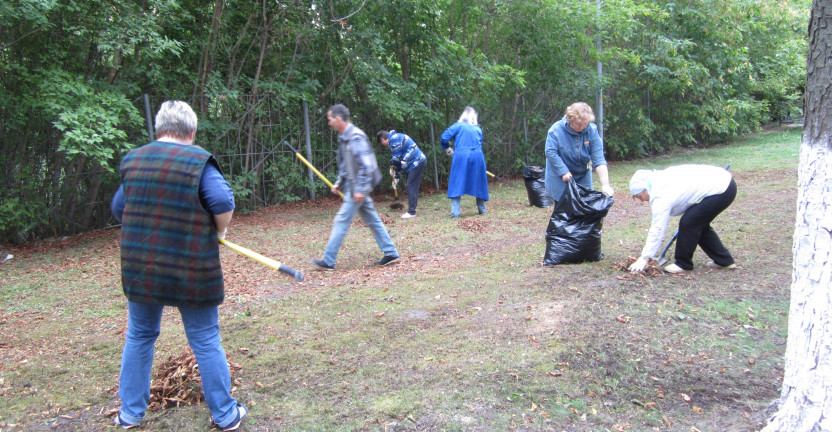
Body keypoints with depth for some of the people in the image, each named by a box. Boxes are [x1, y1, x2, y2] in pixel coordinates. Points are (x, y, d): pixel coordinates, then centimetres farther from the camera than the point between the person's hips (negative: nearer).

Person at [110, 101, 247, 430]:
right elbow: (223, 203, -20)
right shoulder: (198, 162, -11)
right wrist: (218, 231, -1)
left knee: (139, 337, 21)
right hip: (191, 272, -4)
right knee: (205, 342, 8)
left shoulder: (133, 160, 5)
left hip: (139, 269, 4)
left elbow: (118, 209, 14)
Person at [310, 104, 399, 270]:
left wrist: (360, 189, -24)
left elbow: (365, 165, -23)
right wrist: (339, 183, 16)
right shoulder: (344, 137, 12)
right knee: (372, 221, 12)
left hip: (358, 188, -10)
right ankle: (391, 253, 19)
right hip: (352, 186, 10)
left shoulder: (355, 137, -18)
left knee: (341, 222, -5)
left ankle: (328, 261, 2)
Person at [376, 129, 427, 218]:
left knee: (411, 187, -7)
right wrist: (397, 176, 24)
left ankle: (411, 212, -5)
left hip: (416, 163, -10)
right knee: (413, 187, 12)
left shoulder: (394, 139, -11)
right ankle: (412, 210, 17)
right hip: (420, 161, 10)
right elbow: (399, 160, 24)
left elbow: (396, 159, -12)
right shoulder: (396, 137, 22)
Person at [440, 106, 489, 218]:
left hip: (460, 156, -2)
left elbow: (444, 137, -5)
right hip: (477, 157, 3)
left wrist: (447, 148, 10)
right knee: (478, 182, 14)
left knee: (457, 183, 0)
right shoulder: (478, 129, 13)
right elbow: (480, 145, 15)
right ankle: (482, 210, 23)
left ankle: (455, 212, -8)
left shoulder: (458, 126, 4)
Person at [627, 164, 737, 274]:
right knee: (700, 224, 18)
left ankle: (683, 264, 6)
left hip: (720, 190, -11)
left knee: (688, 223, -9)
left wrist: (644, 258, -12)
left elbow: (657, 230, -17)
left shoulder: (660, 197, -18)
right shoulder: (661, 176, 8)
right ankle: (724, 260, 26)